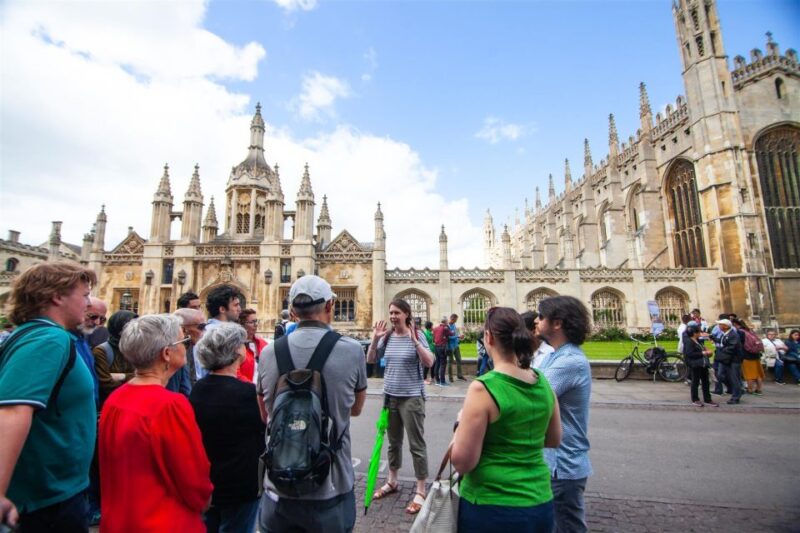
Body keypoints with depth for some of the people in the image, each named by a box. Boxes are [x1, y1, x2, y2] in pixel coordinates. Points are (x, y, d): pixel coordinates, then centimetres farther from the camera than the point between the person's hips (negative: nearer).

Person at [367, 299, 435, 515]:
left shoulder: (416, 335, -12)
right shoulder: (387, 336, 0)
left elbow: (429, 363, -20)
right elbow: (370, 360, 3)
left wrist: (415, 340, -30)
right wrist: (375, 339, -12)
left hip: (412, 398, -5)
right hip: (390, 396, 5)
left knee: (416, 445, 5)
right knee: (393, 442, 21)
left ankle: (421, 492, 19)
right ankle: (392, 481, 39)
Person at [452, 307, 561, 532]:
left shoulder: (483, 388, -23)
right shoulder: (543, 383, -4)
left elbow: (462, 462, -19)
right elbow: (554, 440, 12)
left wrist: (461, 423, -3)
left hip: (492, 508, -5)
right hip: (540, 504, 5)